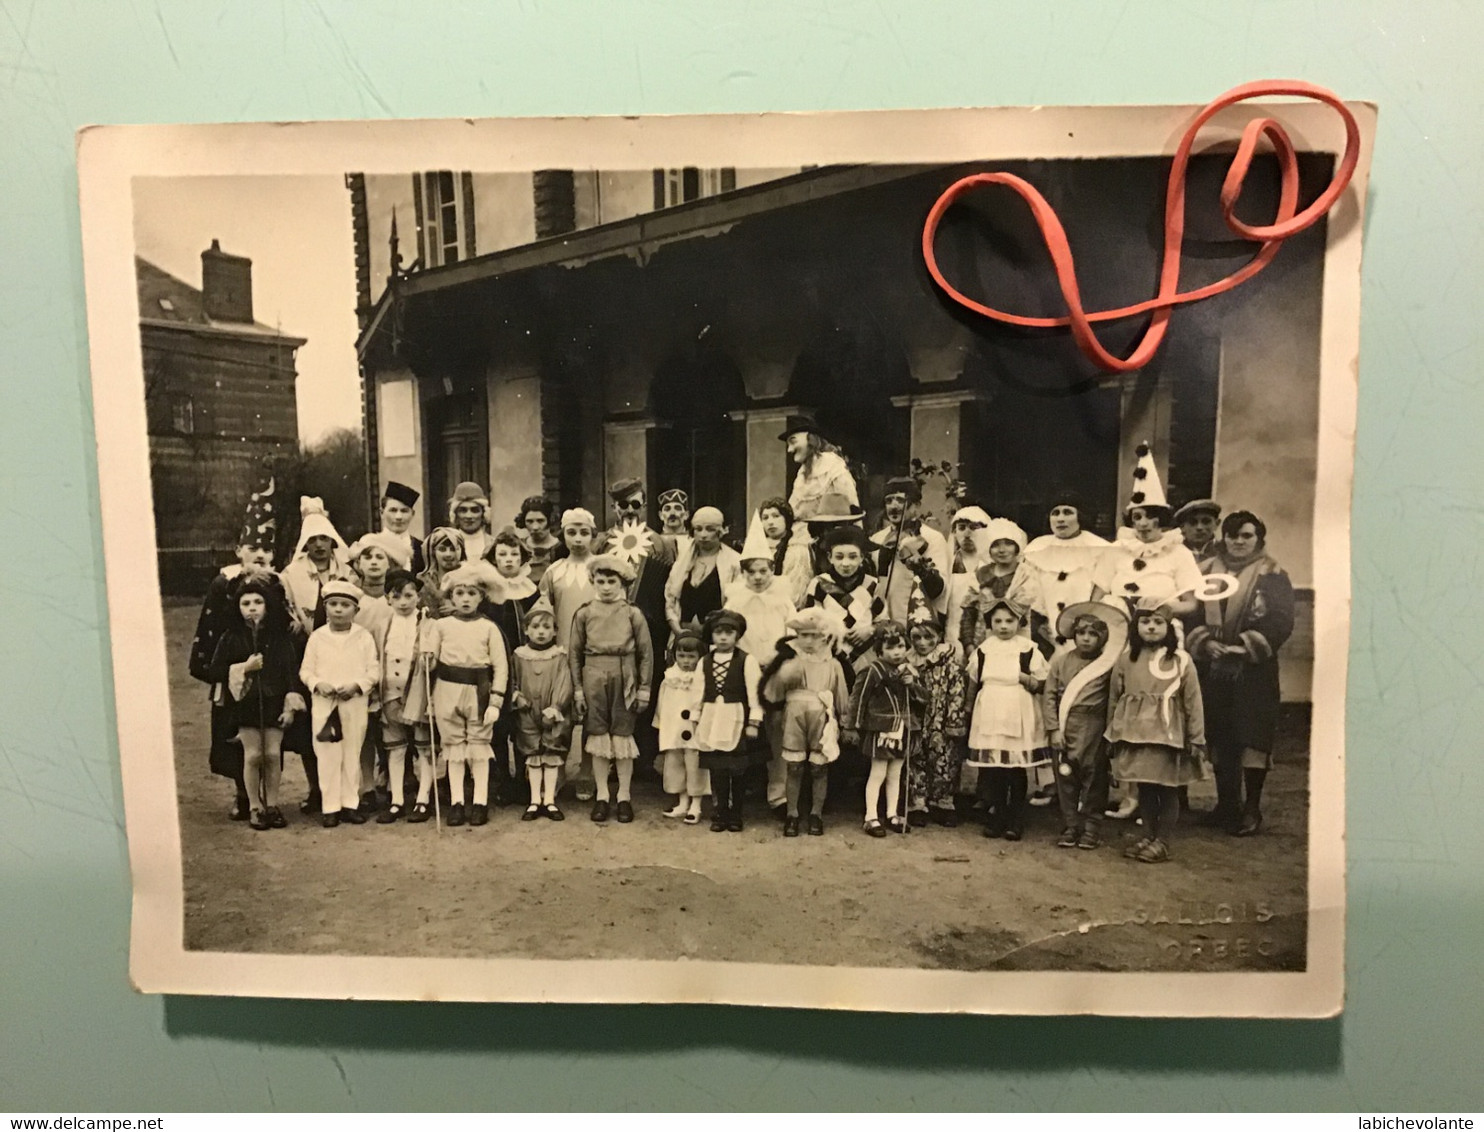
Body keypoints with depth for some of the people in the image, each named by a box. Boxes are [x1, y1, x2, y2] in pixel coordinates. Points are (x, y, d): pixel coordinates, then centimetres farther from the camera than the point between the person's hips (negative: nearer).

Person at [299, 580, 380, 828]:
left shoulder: (364, 637, 0)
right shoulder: (317, 637, 2)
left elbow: (374, 670, -1)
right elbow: (305, 670, 4)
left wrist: (357, 685, -16)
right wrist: (318, 684, -14)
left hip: (355, 703, 0)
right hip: (324, 704, 0)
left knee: (353, 754, 7)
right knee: (327, 756, 2)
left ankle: (350, 803, 17)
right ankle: (330, 806, 11)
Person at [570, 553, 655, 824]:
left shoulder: (633, 614, -1)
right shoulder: (584, 614, 3)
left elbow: (646, 652, 1)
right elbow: (575, 652, 5)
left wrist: (644, 689, -2)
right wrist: (578, 689, 1)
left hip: (624, 679, -1)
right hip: (594, 678, 1)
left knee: (623, 736, 4)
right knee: (597, 736, 6)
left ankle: (624, 798, 14)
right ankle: (601, 797, 16)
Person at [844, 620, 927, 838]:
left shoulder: (909, 670, 5)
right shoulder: (874, 670, -14)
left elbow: (924, 698, 9)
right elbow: (858, 698, -11)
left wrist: (913, 684, -11)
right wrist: (852, 727, -9)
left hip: (903, 729, 6)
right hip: (881, 729, -6)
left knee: (895, 774, 15)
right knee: (878, 774, 1)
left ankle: (892, 814, 25)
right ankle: (871, 818, 8)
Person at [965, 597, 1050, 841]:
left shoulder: (1029, 650, 1)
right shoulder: (983, 650, 9)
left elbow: (1042, 684, 3)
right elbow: (972, 685, 17)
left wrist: (1026, 679, -15)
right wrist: (971, 709, 13)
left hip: (1019, 719, -2)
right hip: (989, 717, 2)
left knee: (1016, 771, 0)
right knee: (991, 771, 0)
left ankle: (1015, 821, 11)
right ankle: (995, 818, 12)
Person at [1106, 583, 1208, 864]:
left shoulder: (1180, 660, -4)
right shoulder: (1126, 659, 4)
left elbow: (1193, 702, -2)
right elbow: (1114, 698, 9)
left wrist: (1196, 739, -2)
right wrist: (1113, 734, 10)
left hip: (1167, 735, -3)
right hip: (1134, 734, 3)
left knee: (1167, 788, 5)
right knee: (1144, 787, 12)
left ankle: (1162, 841, 17)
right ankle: (1147, 837, 24)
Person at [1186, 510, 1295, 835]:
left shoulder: (1272, 575, 1)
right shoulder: (1206, 571, 11)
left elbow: (1281, 622, -8)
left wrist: (1246, 646, -18)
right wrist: (1204, 641, -12)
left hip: (1254, 670, -3)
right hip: (1213, 668, 3)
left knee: (1252, 736, -5)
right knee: (1219, 737, 8)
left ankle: (1252, 807, 6)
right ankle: (1226, 804, 21)